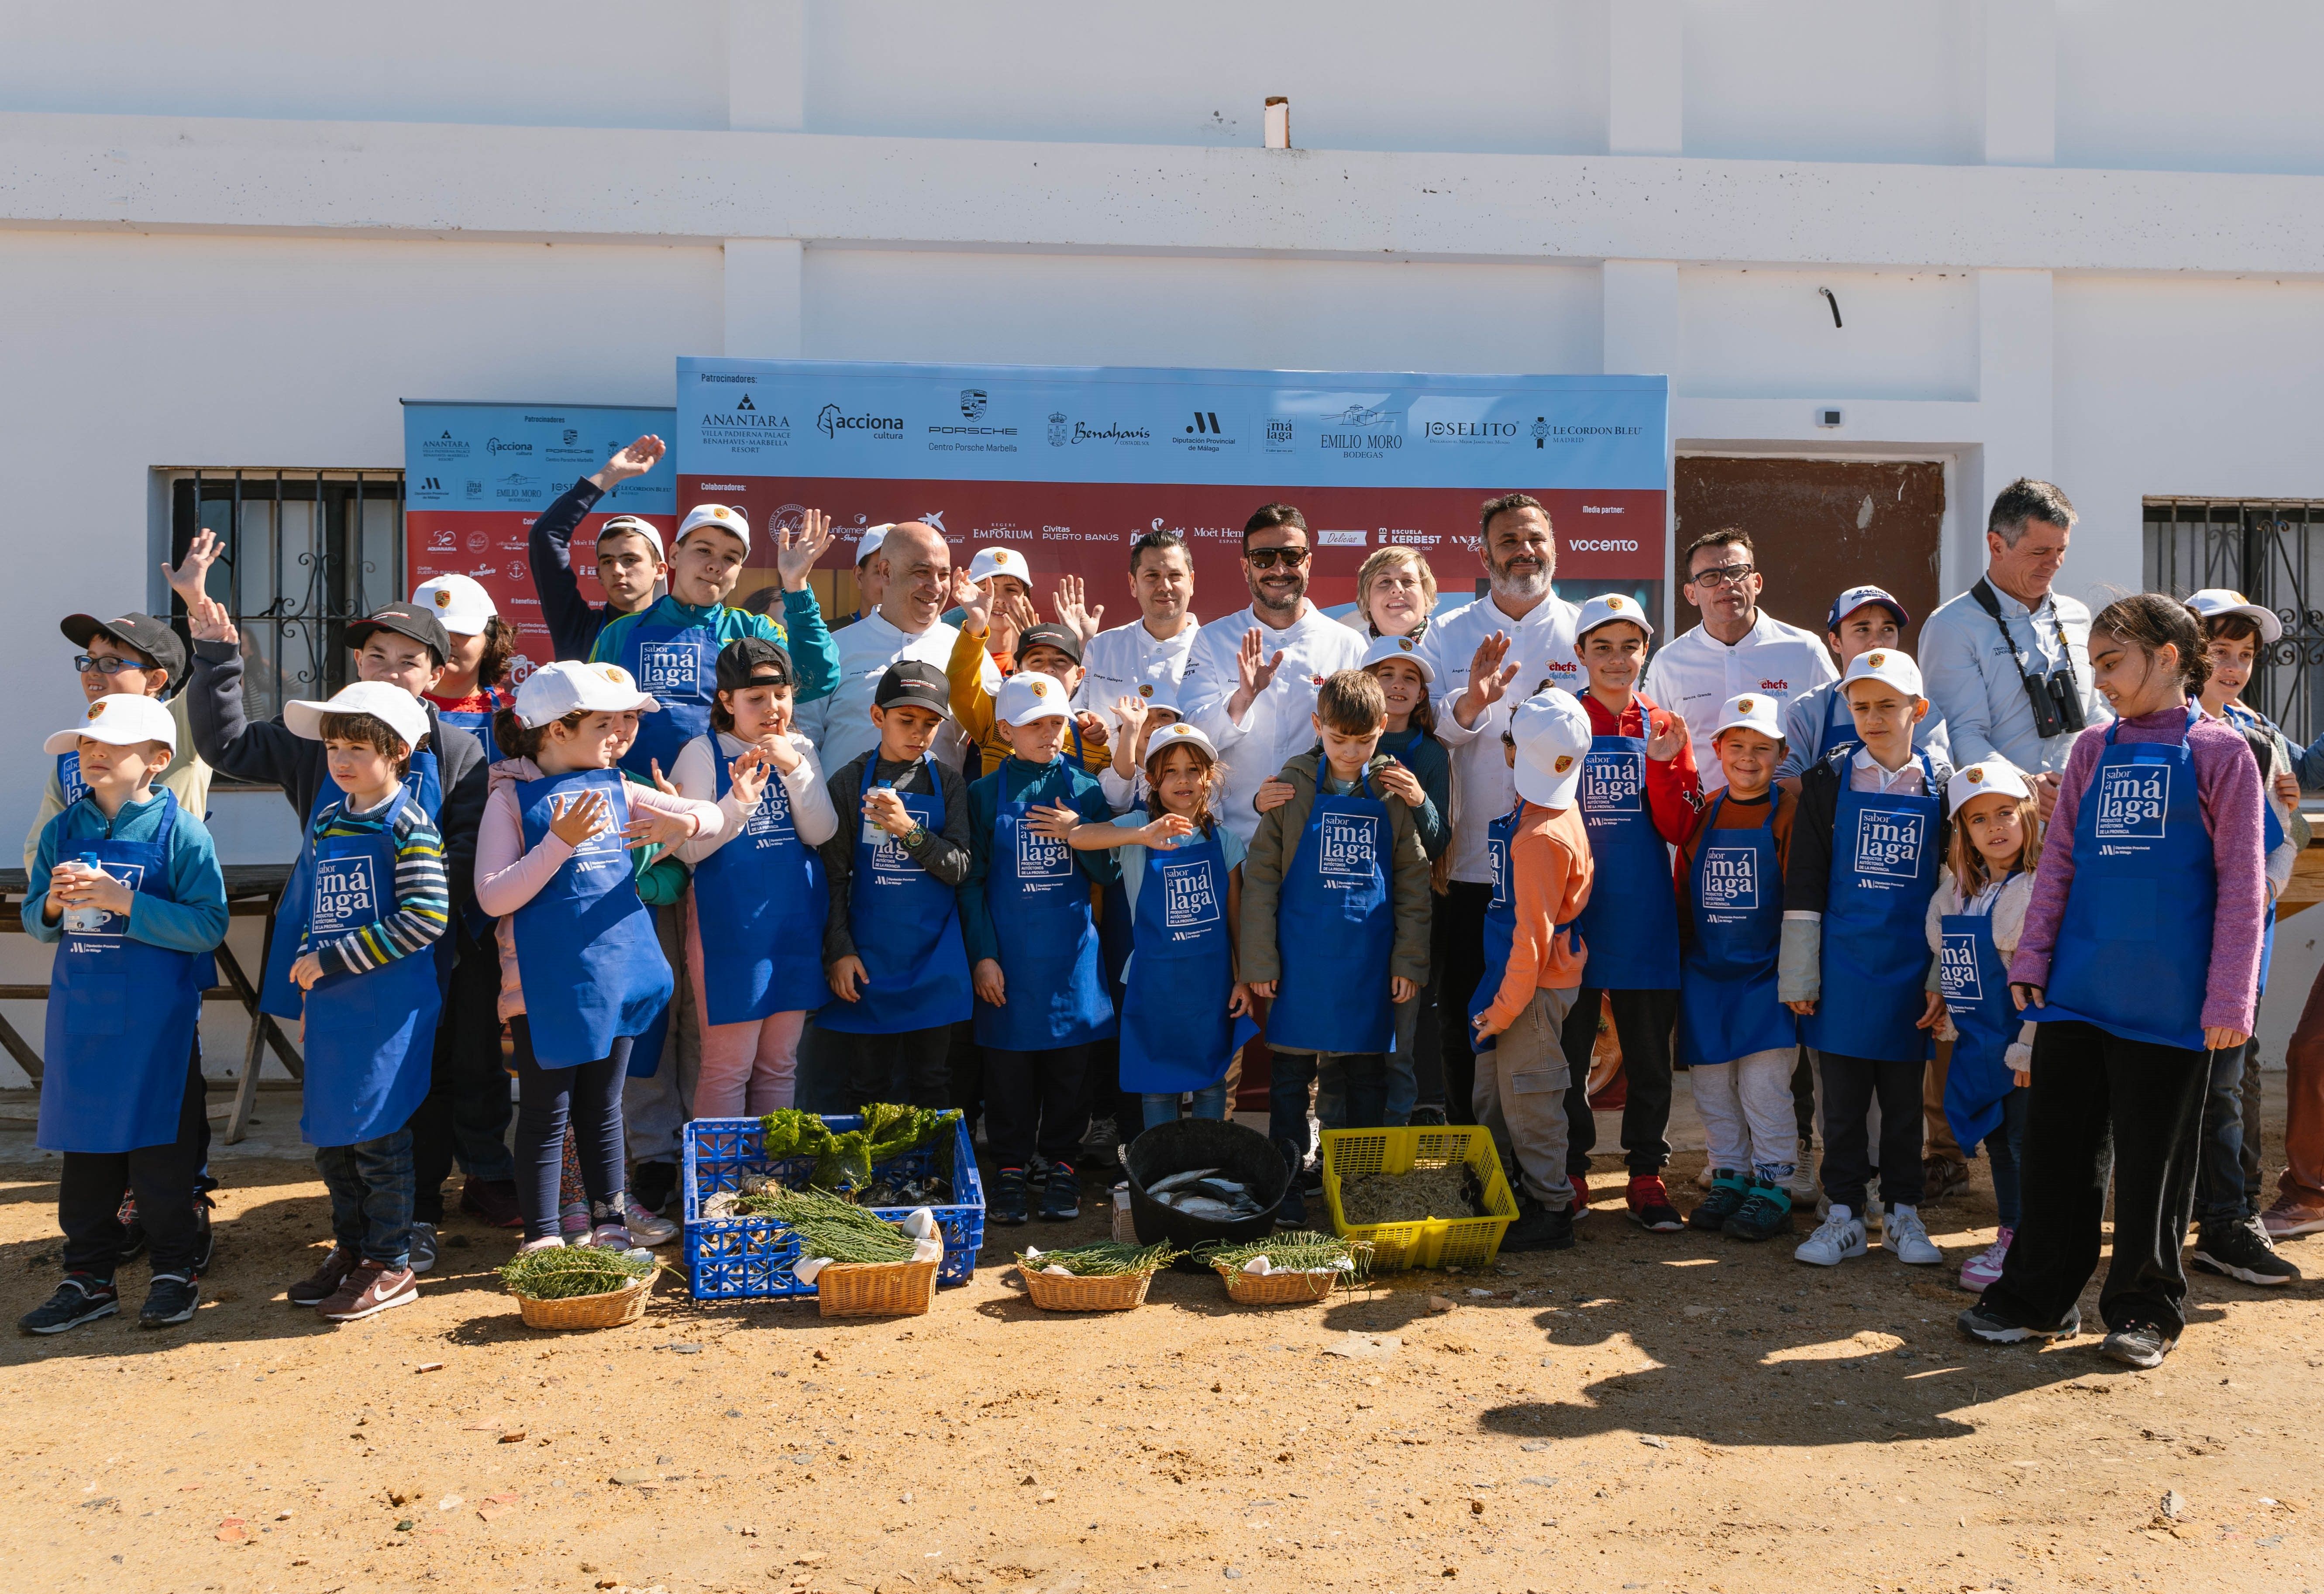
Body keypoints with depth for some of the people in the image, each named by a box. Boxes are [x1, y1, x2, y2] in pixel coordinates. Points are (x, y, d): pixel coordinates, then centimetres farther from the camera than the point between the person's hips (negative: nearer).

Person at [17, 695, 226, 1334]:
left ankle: (176, 1269, 19)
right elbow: (33, 920, 11)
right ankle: (88, 1278, 24)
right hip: (78, 1011, 5)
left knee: (161, 1144, 4)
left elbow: (208, 925, -16)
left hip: (156, 1017, -5)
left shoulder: (180, 830, -9)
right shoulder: (63, 829, 6)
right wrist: (54, 904, -11)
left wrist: (123, 902, -23)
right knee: (82, 1145, 12)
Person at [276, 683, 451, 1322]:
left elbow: (425, 921, -19)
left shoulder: (408, 827, -11)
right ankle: (350, 1249, 29)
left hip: (389, 1005, -8)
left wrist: (334, 959, -16)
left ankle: (391, 1266, 12)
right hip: (331, 1004, 8)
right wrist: (310, 970, 12)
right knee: (329, 1134, 14)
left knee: (378, 1132, -1)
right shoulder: (326, 824, 13)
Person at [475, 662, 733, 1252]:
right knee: (546, 1112, 5)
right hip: (546, 982, -5)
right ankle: (542, 1237, 18)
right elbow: (493, 897, -16)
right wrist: (560, 842, -25)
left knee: (603, 1107, 17)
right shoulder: (512, 798, -8)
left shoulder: (615, 789, 6)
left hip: (617, 970, 5)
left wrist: (687, 822, -16)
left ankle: (611, 1223, 29)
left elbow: (711, 817, 7)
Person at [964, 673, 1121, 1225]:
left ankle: (1062, 1165, 21)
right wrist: (982, 953, -5)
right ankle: (1010, 1168, 19)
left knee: (1068, 1065, 7)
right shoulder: (986, 792, 1)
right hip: (1008, 952, -1)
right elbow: (972, 880, 1)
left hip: (1070, 952, 1)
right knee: (1008, 1066, 5)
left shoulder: (1084, 787, 5)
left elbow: (1110, 875, 6)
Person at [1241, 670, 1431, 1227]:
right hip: (1301, 959, -1)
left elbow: (1413, 883, 7)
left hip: (1370, 963, 2)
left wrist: (1410, 961, 2)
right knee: (1291, 1076, 4)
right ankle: (1286, 1190, 15)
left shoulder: (1394, 791, 3)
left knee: (1367, 1077, 11)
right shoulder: (1295, 786, -1)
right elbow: (1261, 875, -1)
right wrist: (1259, 960, -5)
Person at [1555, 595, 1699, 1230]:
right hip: (1575, 910, -1)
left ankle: (1647, 1176, 19)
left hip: (1645, 915, 1)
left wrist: (1661, 763, -15)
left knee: (1649, 1052, 8)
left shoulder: (1665, 728, 7)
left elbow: (1678, 831, -1)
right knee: (1569, 1047, 6)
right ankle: (1571, 1176, 18)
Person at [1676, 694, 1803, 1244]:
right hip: (1705, 972, 5)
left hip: (1765, 971, -5)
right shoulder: (1703, 814, 8)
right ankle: (1729, 1178, 23)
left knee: (1764, 1080, -6)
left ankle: (1774, 1189, 7)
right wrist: (1683, 958, 9)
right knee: (1711, 1082, 9)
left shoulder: (1789, 814, -5)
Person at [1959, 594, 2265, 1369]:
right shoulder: (2094, 749, 10)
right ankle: (2038, 1297, 20)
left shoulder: (2220, 753, -2)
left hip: (2168, 998, -4)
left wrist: (2229, 996, -8)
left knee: (2153, 1154, 6)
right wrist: (2031, 957, 5)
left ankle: (2144, 1309, 21)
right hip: (2077, 984, 4)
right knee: (2056, 1139, 8)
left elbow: (2241, 885, -4)